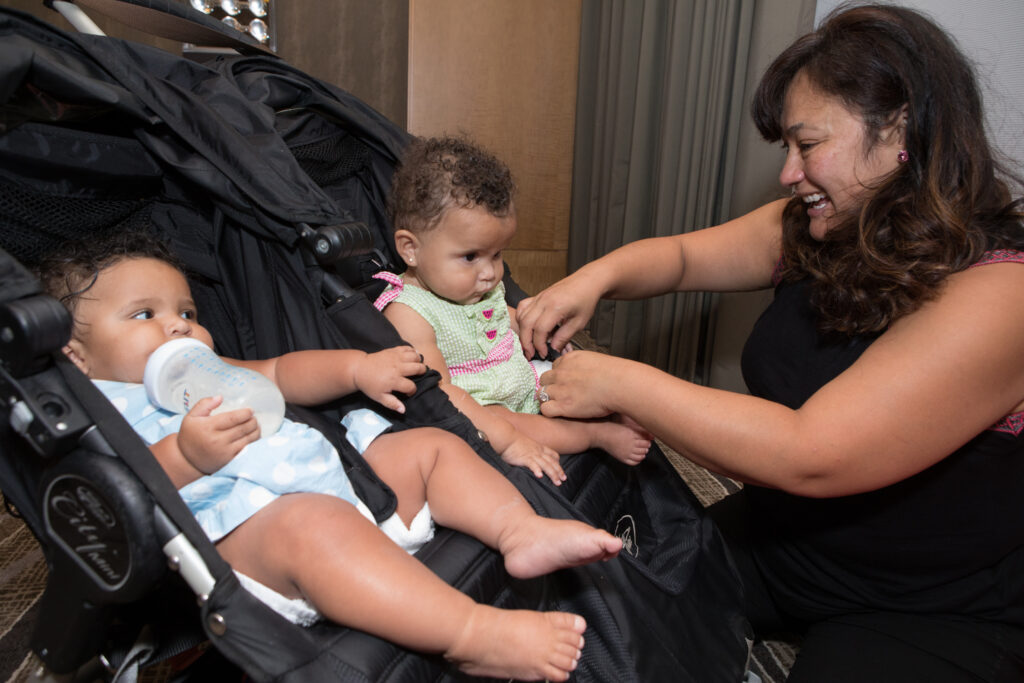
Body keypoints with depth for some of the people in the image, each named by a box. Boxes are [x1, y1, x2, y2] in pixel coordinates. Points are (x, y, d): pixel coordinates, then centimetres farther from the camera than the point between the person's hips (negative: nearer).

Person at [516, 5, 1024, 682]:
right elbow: (684, 255, 5)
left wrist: (620, 384, -28)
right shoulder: (819, 228, -4)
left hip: (934, 615, -4)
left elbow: (810, 455, -34)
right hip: (779, 535, 5)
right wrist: (596, 276, -16)